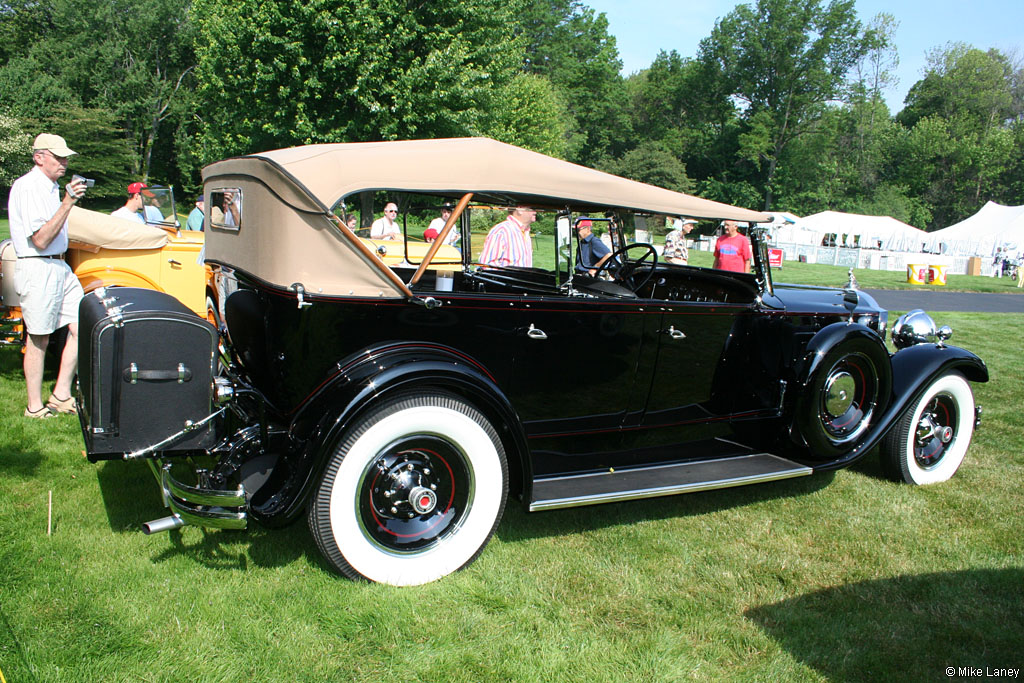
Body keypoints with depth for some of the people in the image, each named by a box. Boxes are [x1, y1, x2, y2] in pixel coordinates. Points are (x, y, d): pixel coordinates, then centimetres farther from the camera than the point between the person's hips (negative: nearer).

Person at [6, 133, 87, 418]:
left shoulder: (52, 187, 15)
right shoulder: (27, 187, -13)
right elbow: (40, 239, -22)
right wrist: (68, 202, -23)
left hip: (60, 266, 9)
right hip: (37, 269, -9)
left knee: (80, 327, 4)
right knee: (38, 339, -1)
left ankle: (61, 396, 13)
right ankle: (35, 407, 11)